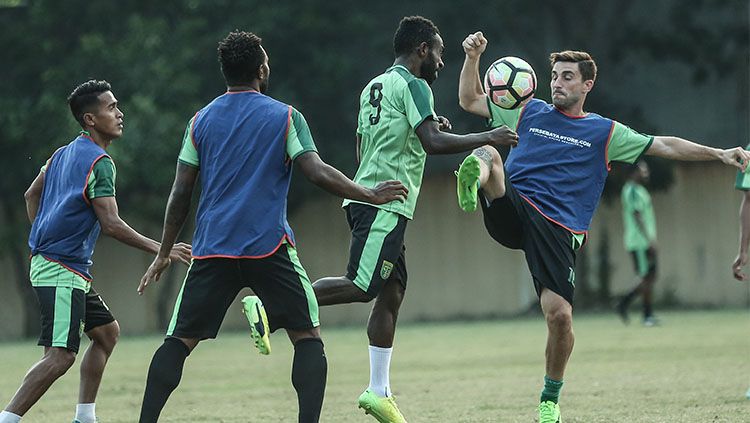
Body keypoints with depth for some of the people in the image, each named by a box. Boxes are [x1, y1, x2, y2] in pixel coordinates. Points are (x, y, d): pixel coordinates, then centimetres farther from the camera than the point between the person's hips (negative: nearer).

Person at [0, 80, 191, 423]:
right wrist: (161, 250, -16)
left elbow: (31, 195, 24)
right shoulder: (99, 163, -14)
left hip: (47, 262, 10)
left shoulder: (64, 153, 13)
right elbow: (110, 224, -20)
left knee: (107, 332, 19)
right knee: (60, 355, -16)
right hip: (62, 271, -10)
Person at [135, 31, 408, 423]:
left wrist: (163, 254, 17)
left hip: (211, 249, 3)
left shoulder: (201, 121, 11)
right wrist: (370, 195, 4)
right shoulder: (285, 117, 2)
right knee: (308, 337, 3)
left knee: (179, 340, 7)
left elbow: (180, 193, 11)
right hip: (269, 245, -3)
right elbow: (317, 173, -8)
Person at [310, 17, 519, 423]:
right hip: (385, 204, -10)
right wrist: (488, 138, -8)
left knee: (392, 292, 8)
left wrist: (427, 130, 28)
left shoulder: (373, 87, 22)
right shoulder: (412, 85, -6)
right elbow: (433, 143, -18)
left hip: (365, 198, 10)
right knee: (361, 286, -16)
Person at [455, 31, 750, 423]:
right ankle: (474, 178, -68)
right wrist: (473, 57, 7)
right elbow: (470, 100, 21)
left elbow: (664, 146, 8)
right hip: (510, 212, 1)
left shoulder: (604, 132, 12)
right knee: (487, 153, -27)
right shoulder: (529, 113, 17)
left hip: (557, 230, 0)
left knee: (559, 315, -12)